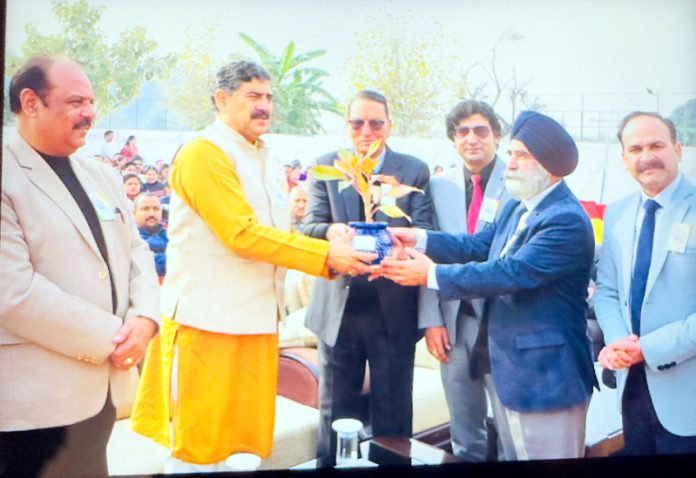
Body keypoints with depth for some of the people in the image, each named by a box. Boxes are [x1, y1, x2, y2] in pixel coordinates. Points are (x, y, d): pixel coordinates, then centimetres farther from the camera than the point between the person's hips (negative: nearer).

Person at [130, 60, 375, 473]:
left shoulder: (268, 161, 15)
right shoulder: (203, 153, -11)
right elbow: (242, 233, -19)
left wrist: (334, 256, -1)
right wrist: (327, 254, -21)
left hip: (259, 318, 8)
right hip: (210, 321, -7)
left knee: (250, 438, 13)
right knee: (201, 442, 3)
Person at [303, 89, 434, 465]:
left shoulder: (415, 171, 2)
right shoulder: (325, 166, 5)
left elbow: (423, 234, -6)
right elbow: (309, 227, -4)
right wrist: (330, 231, -28)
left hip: (394, 311, -1)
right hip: (338, 308, 1)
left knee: (393, 412, 11)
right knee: (335, 410, 16)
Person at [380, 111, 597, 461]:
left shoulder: (567, 220, -21)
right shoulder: (516, 207, 11)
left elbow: (511, 273, -27)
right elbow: (480, 245, 9)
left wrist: (432, 274, -23)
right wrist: (420, 239, -4)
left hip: (543, 374, -9)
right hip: (502, 365, 9)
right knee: (511, 454, 22)